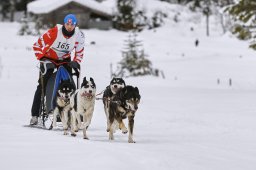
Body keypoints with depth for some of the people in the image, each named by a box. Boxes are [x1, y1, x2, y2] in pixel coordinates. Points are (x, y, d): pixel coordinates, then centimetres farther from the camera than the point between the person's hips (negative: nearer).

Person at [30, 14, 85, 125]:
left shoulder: (79, 36, -17)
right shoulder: (54, 32, -27)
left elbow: (79, 53, -2)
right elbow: (37, 45, -17)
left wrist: (76, 62, -19)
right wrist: (42, 58, -27)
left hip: (65, 60, 3)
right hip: (49, 58, -3)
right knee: (42, 86, -7)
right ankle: (35, 115, -3)